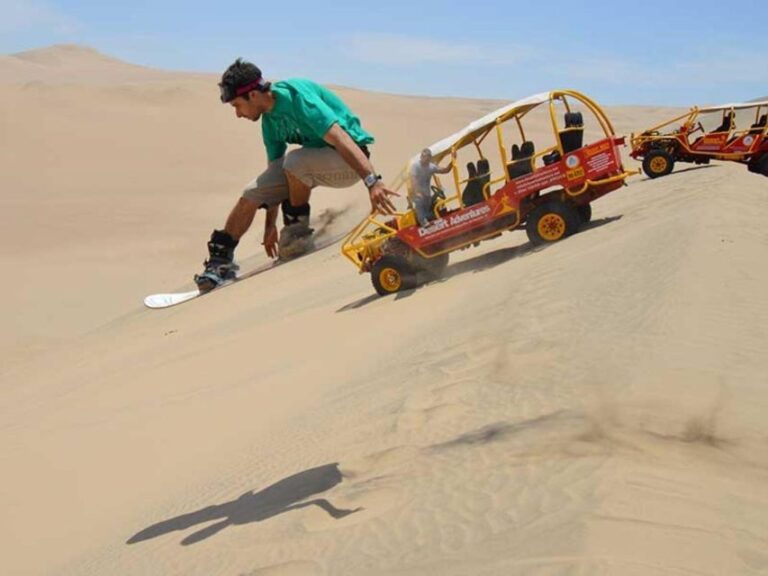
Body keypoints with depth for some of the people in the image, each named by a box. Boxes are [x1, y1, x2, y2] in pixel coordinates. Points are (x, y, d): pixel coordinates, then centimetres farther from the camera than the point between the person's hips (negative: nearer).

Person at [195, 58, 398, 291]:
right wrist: (270, 225, 15)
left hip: (350, 160, -9)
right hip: (315, 160, 9)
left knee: (294, 161, -35)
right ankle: (220, 259, 12)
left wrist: (372, 181, -43)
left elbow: (339, 137, -33)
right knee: (252, 193, -1)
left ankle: (298, 229, -11)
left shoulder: (295, 95, -23)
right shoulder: (269, 120, 5)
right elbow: (275, 172, 12)